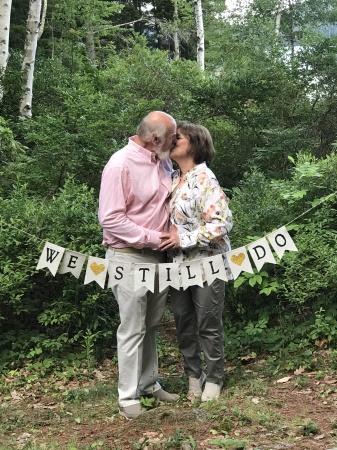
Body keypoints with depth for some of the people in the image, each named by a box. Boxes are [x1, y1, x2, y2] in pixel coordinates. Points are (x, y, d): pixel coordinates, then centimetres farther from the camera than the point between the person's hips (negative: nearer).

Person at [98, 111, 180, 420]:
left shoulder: (163, 162, 6)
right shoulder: (121, 164, -17)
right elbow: (110, 219, -20)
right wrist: (153, 238, -18)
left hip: (157, 256, 7)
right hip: (129, 257, -7)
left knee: (151, 325, 14)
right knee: (133, 328, -2)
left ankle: (149, 383, 27)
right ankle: (128, 396, 9)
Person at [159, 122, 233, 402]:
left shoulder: (204, 179, -14)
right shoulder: (173, 179, 8)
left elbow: (223, 223, -21)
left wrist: (183, 239, -21)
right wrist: (169, 241, 0)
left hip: (206, 264, -7)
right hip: (179, 264, 7)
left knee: (208, 326, 6)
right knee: (184, 324, 13)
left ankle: (213, 379, 23)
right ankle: (193, 375, 30)